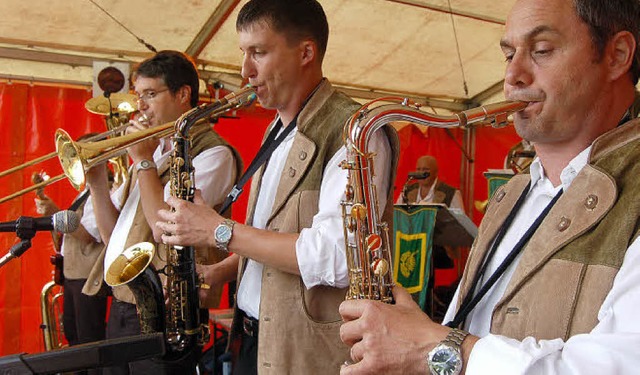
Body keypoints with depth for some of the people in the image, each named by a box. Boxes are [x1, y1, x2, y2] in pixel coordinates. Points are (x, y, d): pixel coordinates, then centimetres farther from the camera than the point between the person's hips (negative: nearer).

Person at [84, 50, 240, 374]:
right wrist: (96, 182, -1)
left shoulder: (212, 153, -11)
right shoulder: (152, 150, 14)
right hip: (120, 308, 8)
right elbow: (112, 235, 14)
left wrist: (144, 161, -12)